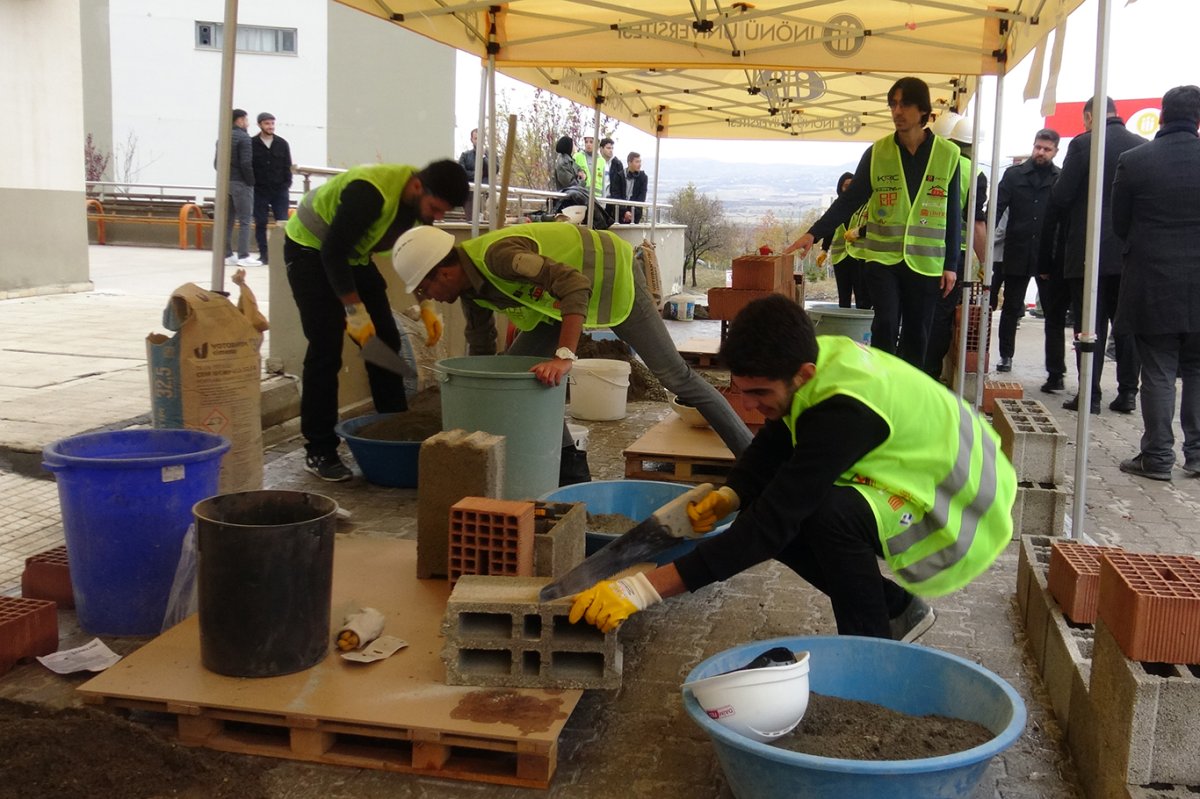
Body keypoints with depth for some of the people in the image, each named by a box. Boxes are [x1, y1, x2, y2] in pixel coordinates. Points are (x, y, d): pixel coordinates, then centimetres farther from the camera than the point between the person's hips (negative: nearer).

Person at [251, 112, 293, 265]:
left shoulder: (282, 143, 6)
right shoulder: (251, 144, 0)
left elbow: (287, 166, 9)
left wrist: (287, 184, 1)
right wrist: (251, 185, -5)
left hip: (280, 191, 1)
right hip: (259, 191, -1)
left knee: (283, 223, -1)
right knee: (260, 224, 2)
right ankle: (263, 254, 8)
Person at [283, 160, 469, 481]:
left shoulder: (421, 200, -11)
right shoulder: (370, 192, -36)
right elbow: (333, 252, -31)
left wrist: (426, 305, -5)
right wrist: (355, 312, -28)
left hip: (353, 255, 8)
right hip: (311, 250, -8)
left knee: (386, 342, 3)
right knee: (326, 348, -13)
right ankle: (319, 451, -4)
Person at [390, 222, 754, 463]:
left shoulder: (496, 255, -35)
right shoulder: (471, 290, -7)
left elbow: (575, 285, -44)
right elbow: (482, 354, 5)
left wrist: (564, 356, -52)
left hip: (611, 274, -8)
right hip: (561, 298, 9)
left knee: (673, 374, -5)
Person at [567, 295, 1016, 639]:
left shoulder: (843, 412, -36)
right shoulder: (814, 355, -12)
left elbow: (771, 525, -38)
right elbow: (771, 448, 4)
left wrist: (642, 590, -39)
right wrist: (728, 497, -16)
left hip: (966, 509, -9)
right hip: (919, 485, 9)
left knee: (830, 512, -34)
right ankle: (898, 608, 16)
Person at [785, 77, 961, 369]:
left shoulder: (948, 154, -1)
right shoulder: (876, 153, 0)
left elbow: (952, 215, 3)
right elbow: (849, 200, 0)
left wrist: (951, 264, 0)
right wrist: (814, 233, -12)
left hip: (926, 262, 1)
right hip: (883, 257, 0)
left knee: (916, 335, 7)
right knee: (885, 326, -12)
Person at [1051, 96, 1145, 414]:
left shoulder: (1083, 144, -9)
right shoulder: (1144, 146, 4)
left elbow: (1060, 196, -10)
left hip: (1090, 251, -4)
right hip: (1132, 252, 4)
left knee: (1090, 326, 1)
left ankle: (1090, 394, 2)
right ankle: (1127, 392, 13)